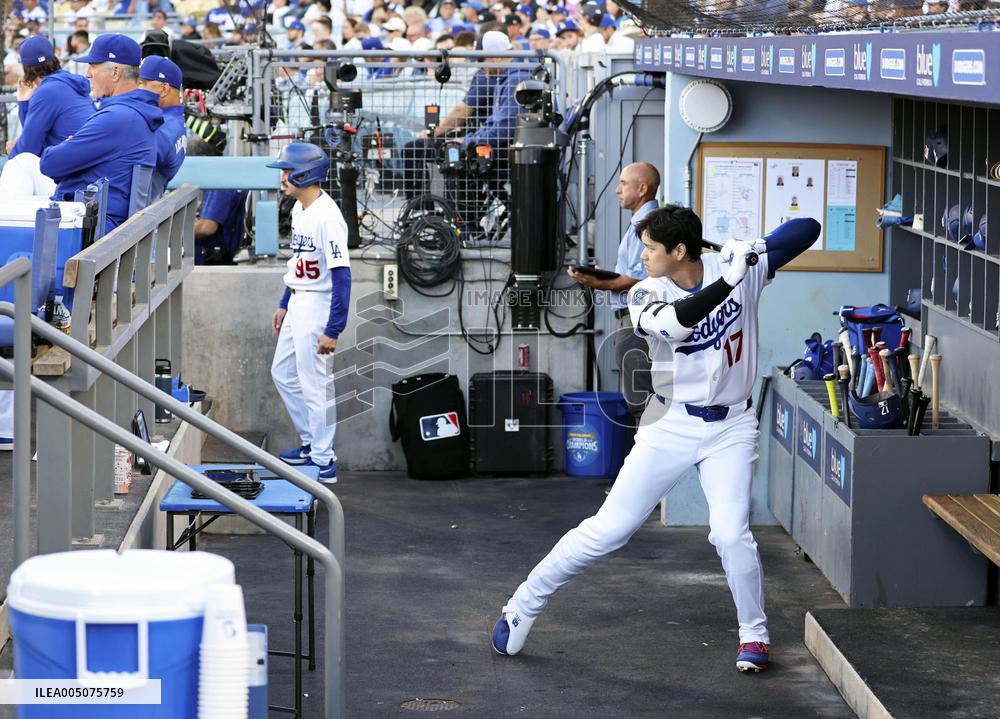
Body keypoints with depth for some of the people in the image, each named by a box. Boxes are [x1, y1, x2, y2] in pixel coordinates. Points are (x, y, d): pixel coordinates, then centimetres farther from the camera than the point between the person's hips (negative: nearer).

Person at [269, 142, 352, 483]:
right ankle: (312, 443, 30)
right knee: (283, 373, 19)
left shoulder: (327, 216, -23)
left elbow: (342, 276, -24)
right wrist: (284, 305, 22)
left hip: (318, 305, -10)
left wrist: (332, 330, -25)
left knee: (315, 385, -3)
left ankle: (324, 462, 6)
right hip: (297, 302, 10)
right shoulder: (299, 208, 7)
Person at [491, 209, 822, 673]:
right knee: (609, 528, -1)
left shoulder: (739, 267, -8)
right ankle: (523, 607, 11)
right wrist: (729, 281, -39)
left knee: (731, 534, -16)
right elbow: (676, 322, -34)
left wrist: (753, 250, -25)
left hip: (729, 428, 0)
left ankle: (754, 634, 8)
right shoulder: (647, 295, -11)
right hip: (671, 425, 0)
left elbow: (808, 230, -9)